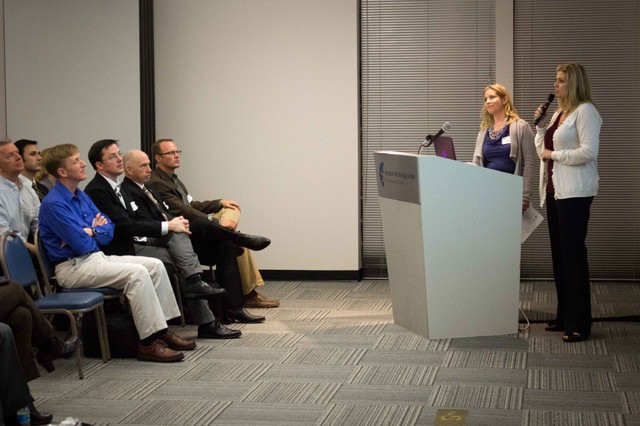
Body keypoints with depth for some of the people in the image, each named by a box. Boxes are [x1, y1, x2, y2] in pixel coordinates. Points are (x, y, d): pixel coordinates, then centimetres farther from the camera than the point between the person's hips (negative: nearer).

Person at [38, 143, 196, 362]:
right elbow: (82, 245, -19)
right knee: (137, 273, -27)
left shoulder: (81, 196, 14)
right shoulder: (53, 204, -14)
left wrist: (90, 233, -9)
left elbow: (108, 230, 11)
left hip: (96, 257, 9)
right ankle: (149, 343, -24)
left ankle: (162, 330, 0)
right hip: (73, 268, -9)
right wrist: (96, 231, 2)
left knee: (155, 266, -2)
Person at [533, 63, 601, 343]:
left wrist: (555, 154, -12)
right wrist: (541, 126, 9)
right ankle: (564, 316, 18)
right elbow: (542, 150, 22)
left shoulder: (585, 111, -8)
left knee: (573, 254, -7)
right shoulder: (558, 114, 18)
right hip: (555, 191, 9)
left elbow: (589, 152, -19)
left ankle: (579, 324, -3)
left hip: (575, 193, -9)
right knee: (559, 254, 11)